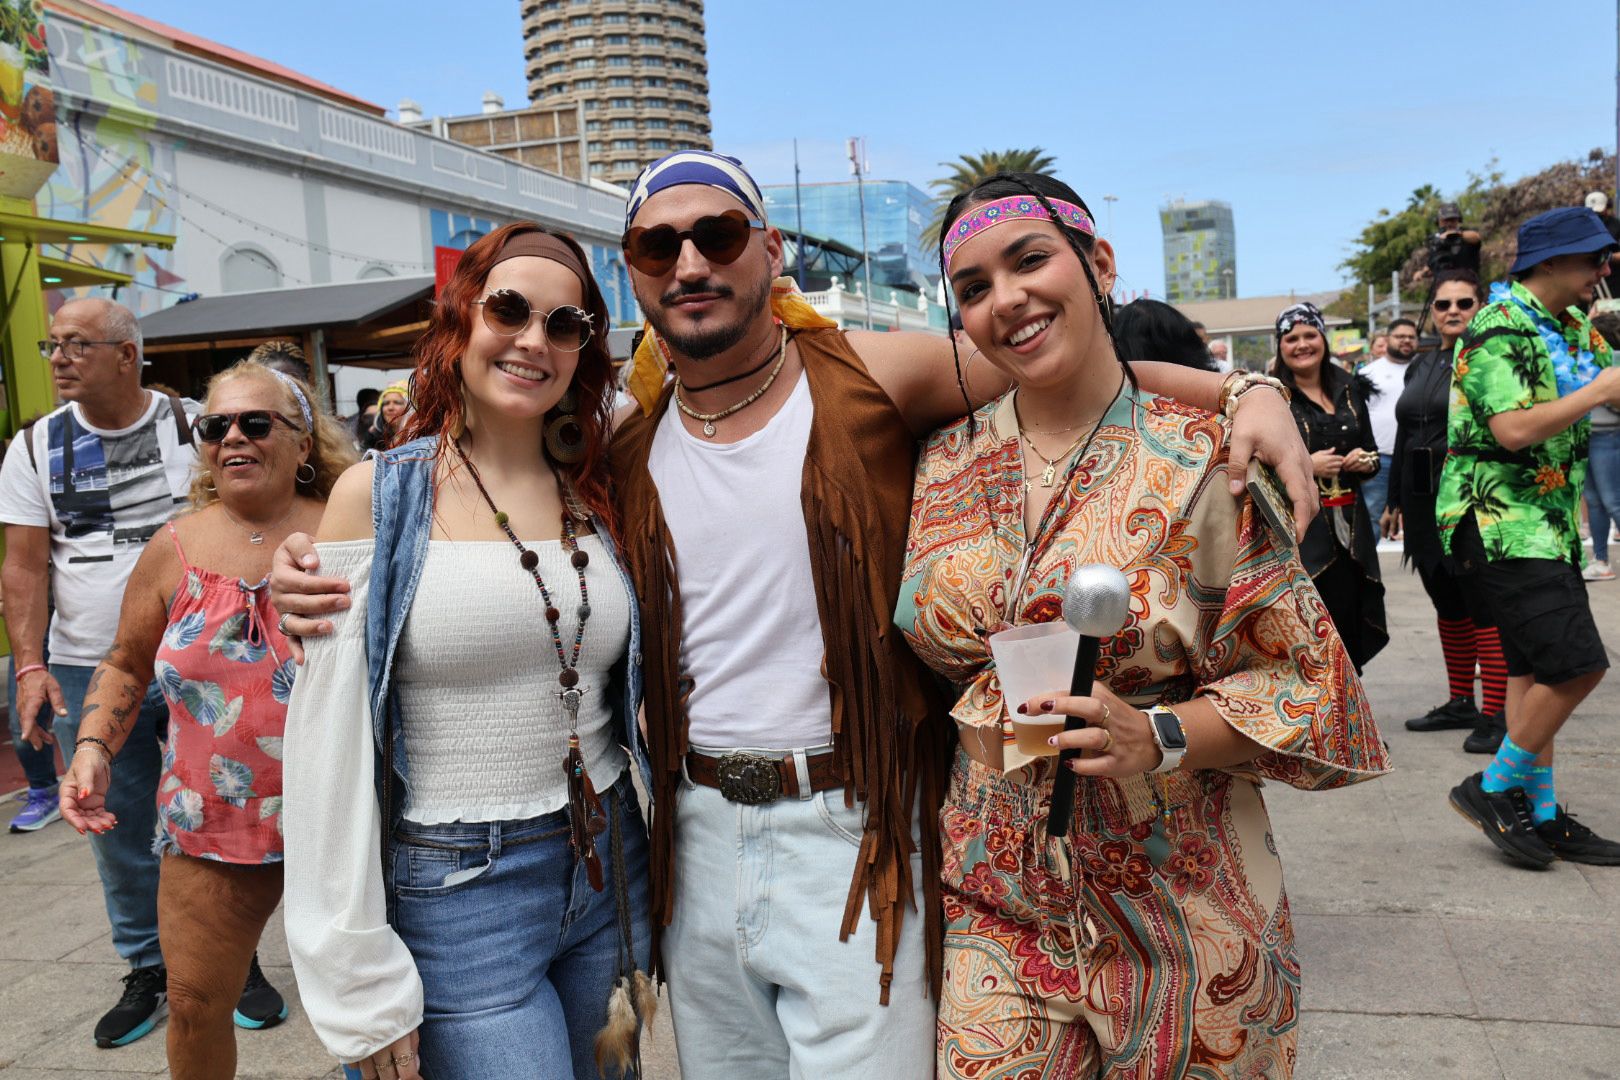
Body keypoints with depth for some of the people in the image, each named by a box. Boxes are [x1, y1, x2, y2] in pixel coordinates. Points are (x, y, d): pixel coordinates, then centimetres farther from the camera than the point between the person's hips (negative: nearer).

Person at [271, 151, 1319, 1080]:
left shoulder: (874, 378, -7)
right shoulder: (629, 451, 2)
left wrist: (1247, 393, -11)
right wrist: (324, 573, -3)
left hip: (854, 831, -4)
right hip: (700, 835, 4)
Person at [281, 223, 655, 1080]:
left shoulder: (599, 497, 4)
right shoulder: (378, 496, -8)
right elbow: (331, 745, -9)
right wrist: (363, 992, -9)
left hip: (608, 870, 4)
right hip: (454, 893, -4)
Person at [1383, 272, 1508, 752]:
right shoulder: (1420, 366, 16)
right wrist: (1395, 501, 20)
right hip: (1425, 504, 7)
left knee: (1483, 605, -5)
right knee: (1447, 604, 14)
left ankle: (1495, 715, 2)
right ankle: (1461, 703, 26)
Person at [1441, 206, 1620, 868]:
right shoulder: (1497, 333, -15)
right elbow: (1514, 429, -26)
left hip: (1548, 520, 10)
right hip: (1498, 520, -10)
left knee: (1533, 669, 12)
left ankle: (1542, 815, 20)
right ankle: (1493, 788, 2)